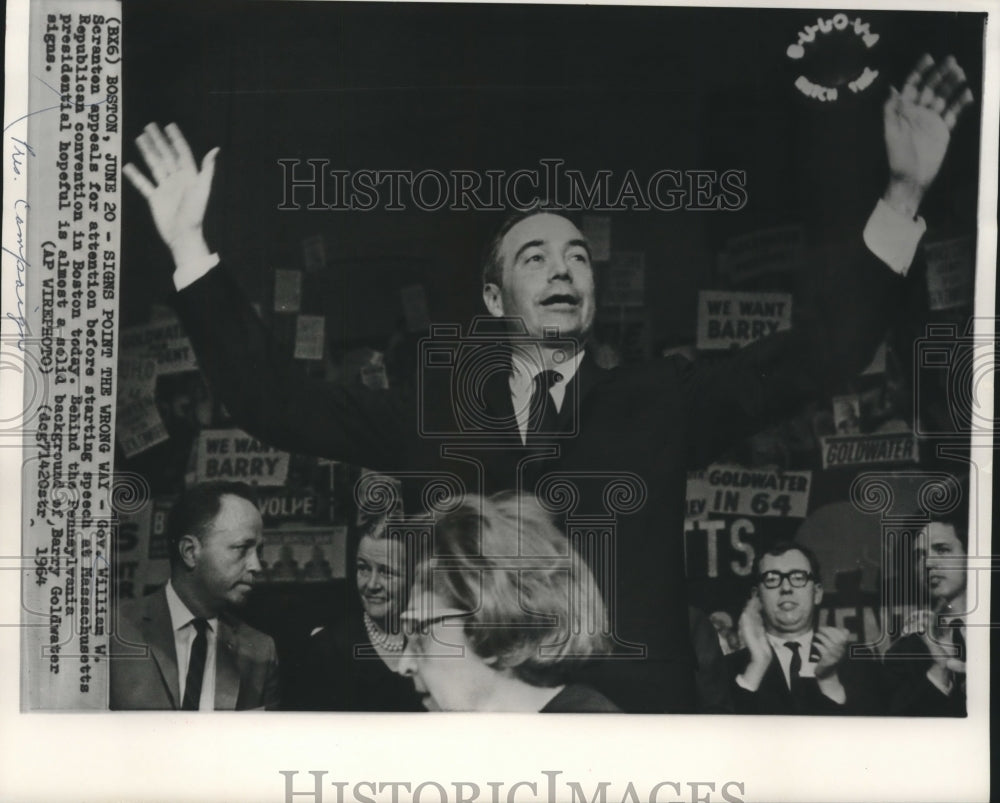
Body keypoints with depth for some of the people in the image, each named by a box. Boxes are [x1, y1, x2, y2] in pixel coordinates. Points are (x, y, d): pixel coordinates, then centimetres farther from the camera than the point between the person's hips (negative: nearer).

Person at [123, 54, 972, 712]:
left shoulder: (661, 402, 6)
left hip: (639, 713, 0)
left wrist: (904, 194, -12)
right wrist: (190, 245, -4)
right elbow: (277, 402, 2)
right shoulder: (445, 407, 7)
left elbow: (820, 353, -2)